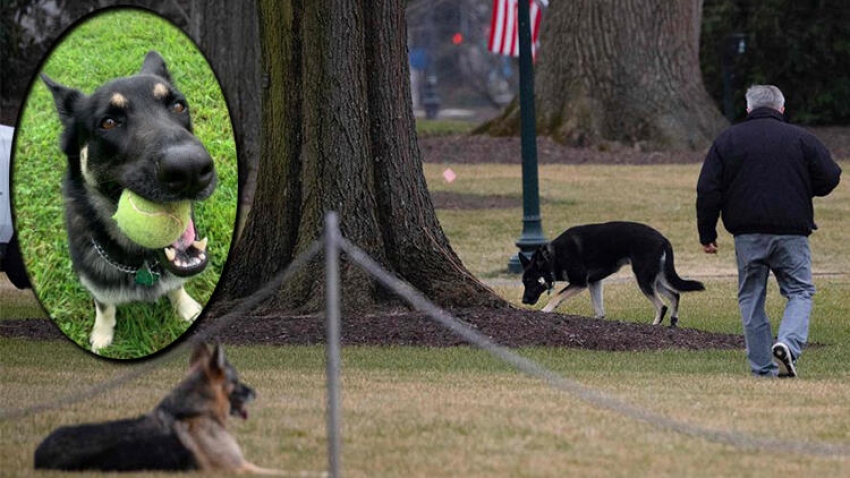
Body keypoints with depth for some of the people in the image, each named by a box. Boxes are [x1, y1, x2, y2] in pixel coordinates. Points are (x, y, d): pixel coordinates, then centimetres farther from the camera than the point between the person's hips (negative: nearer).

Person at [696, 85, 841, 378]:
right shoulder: (801, 139, 2)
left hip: (747, 236, 1)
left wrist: (707, 234, 9)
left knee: (751, 299, 10)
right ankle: (789, 343, -20)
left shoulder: (726, 141, 6)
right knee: (800, 292, 7)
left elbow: (707, 192, 2)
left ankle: (763, 369, 8)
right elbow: (829, 179, 3)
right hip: (791, 233, -1)